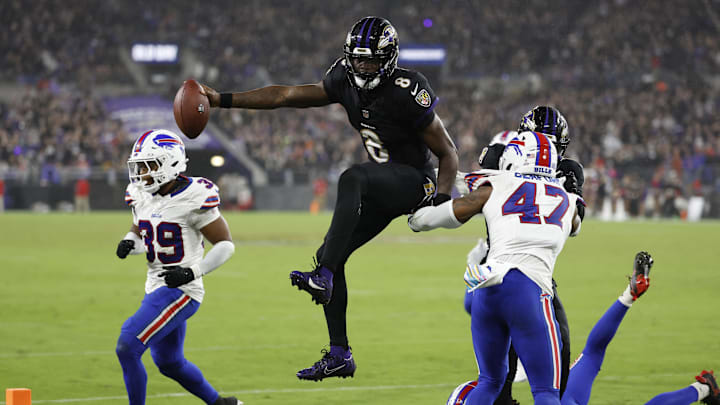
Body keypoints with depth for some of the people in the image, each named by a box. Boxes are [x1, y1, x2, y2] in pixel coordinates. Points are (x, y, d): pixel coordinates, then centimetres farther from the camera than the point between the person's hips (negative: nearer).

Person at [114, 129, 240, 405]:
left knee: (127, 347, -19)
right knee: (169, 363, 21)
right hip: (156, 289, 9)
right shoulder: (142, 196, 4)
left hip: (180, 290, -9)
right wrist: (129, 242, -3)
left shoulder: (193, 199, -17)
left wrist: (193, 271, -21)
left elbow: (225, 245, -11)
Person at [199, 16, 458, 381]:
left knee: (351, 179, -36)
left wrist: (440, 200, -26)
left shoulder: (407, 94, -22)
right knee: (330, 255, 2)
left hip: (413, 183, -8)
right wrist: (222, 100, -3)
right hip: (382, 187, 8)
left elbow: (448, 153, -14)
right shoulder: (346, 81, -2)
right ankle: (339, 356, 7)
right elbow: (286, 95, 1)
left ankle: (324, 275, -43)